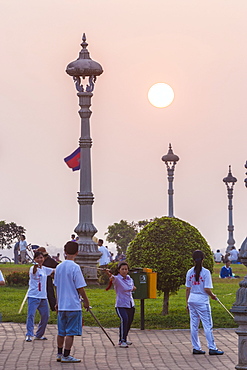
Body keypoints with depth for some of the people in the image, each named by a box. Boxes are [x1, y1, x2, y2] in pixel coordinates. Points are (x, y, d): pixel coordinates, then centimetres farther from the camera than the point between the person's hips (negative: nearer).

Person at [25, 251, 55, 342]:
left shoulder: (44, 269, 12)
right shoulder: (33, 268, -10)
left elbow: (55, 270, 28)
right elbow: (34, 271, -35)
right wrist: (35, 266, -57)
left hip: (43, 297, 7)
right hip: (33, 296, -7)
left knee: (45, 316, 11)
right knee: (31, 314, -15)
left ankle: (39, 335, 24)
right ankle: (29, 335, -14)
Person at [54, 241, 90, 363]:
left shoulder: (59, 267, 6)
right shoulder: (75, 267, -14)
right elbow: (80, 288, -13)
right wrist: (86, 300, 1)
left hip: (61, 305, 6)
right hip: (73, 305, -6)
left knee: (61, 331, 15)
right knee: (70, 332, -1)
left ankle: (59, 354, 21)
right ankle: (66, 356, 0)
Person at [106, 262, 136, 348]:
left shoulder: (129, 279, 6)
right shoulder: (117, 279, -12)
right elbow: (113, 278, -39)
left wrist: (133, 288, 8)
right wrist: (109, 274, -59)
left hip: (130, 305, 6)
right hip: (121, 305, -6)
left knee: (129, 322, 15)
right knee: (124, 319, -27)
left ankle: (124, 339, 37)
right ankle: (122, 341, -21)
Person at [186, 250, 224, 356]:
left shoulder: (189, 272, 4)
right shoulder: (205, 272, -10)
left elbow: (188, 289, 7)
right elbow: (207, 289, -13)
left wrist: (187, 303, 15)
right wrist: (213, 296, 7)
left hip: (192, 300, 5)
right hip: (202, 301, -5)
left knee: (194, 325, 8)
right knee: (207, 325, 0)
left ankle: (196, 348, 12)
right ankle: (212, 348, 1)